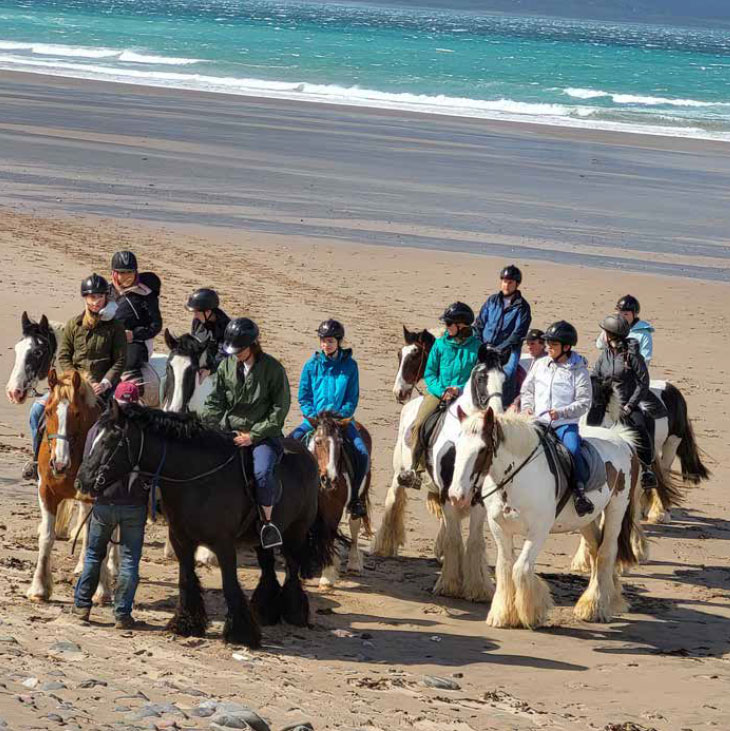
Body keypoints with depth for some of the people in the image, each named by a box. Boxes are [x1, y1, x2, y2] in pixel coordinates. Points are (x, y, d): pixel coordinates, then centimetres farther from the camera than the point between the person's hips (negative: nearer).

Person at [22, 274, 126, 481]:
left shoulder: (114, 327, 0)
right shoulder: (73, 325, 7)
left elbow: (120, 361, -3)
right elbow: (63, 357, 4)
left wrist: (105, 383, -18)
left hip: (102, 384, -2)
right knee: (38, 408, -15)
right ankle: (38, 457, -2)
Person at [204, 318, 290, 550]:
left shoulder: (272, 368, -6)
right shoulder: (227, 366, 7)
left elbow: (280, 408, -6)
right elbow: (214, 403, 10)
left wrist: (254, 435, -13)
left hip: (263, 434, -5)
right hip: (229, 432, 5)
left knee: (262, 472, -33)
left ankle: (267, 521, -14)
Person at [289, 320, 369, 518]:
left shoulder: (349, 365, 1)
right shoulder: (312, 365, 3)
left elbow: (352, 399, 2)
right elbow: (303, 397, 5)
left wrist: (339, 416, -13)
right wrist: (313, 416, -11)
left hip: (341, 418, -1)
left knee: (362, 454, -20)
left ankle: (354, 498, -4)